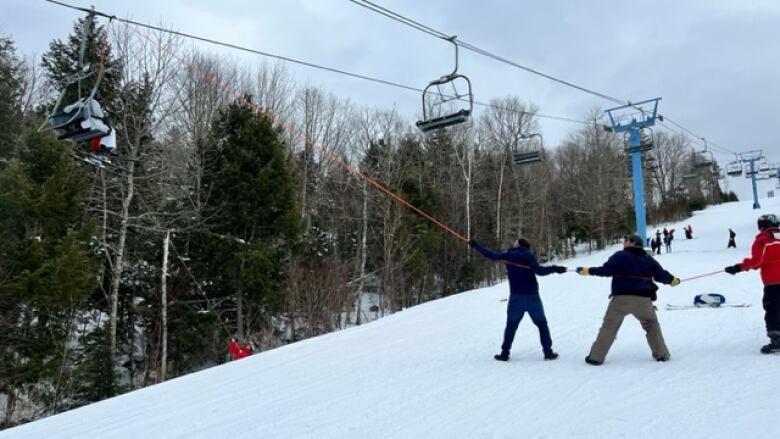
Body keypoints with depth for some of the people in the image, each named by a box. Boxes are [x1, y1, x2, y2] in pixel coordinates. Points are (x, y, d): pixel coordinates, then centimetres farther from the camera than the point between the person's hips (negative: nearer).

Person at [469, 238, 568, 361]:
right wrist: (555, 269, -16)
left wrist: (475, 245, 22)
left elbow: (490, 255, 11)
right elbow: (538, 270, -18)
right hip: (532, 296, -1)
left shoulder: (508, 255, 4)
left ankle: (505, 353, 8)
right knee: (542, 324, 10)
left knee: (511, 325, 10)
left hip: (516, 297, 1)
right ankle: (548, 352, 6)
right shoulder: (529, 256, -2)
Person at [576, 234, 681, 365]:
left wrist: (588, 271, 0)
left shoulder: (620, 256, 2)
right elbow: (661, 274, 15)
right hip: (643, 299, 3)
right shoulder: (648, 259, 14)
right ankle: (661, 354, 20)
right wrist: (673, 280, 35)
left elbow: (606, 270, -8)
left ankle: (596, 357, 5)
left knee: (608, 326, 6)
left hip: (621, 298, -2)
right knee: (651, 324, 24)